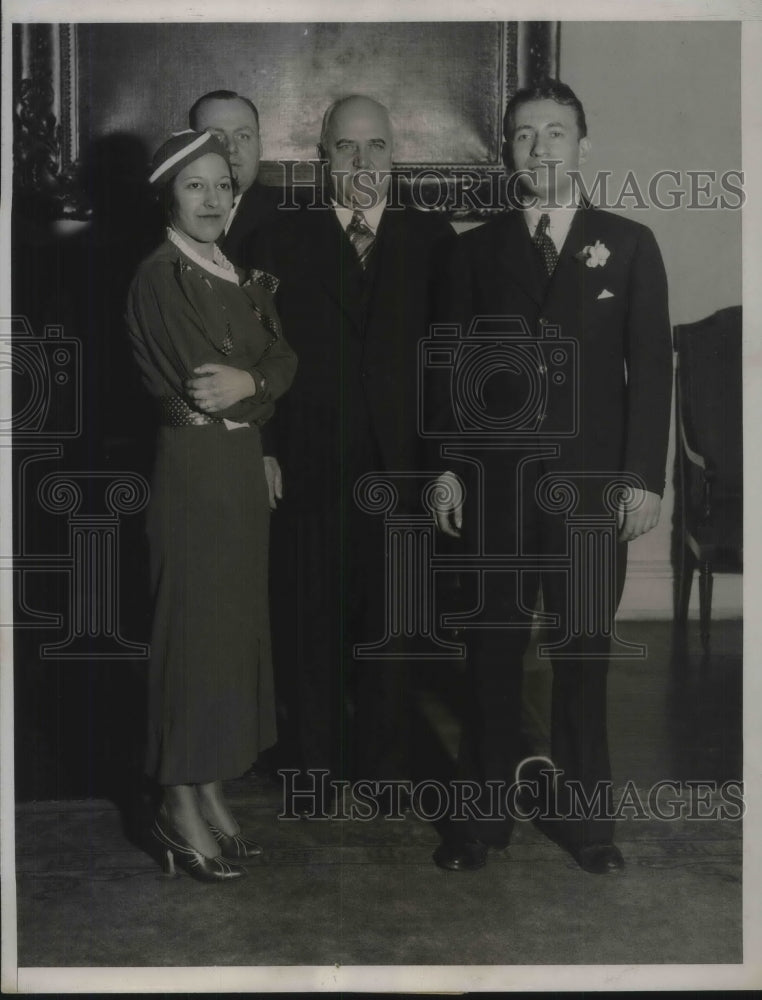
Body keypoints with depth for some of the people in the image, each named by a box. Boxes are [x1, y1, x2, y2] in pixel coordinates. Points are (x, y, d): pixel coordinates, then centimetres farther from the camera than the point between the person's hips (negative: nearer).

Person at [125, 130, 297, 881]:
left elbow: (284, 363, 4)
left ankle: (210, 791, 20)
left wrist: (248, 379, -14)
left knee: (235, 625, 10)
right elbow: (200, 387, -18)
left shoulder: (234, 276, 15)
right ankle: (181, 806, 8)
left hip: (241, 467, 8)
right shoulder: (160, 278, -9)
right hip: (193, 471, -8)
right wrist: (263, 377, -4)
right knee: (193, 628, -3)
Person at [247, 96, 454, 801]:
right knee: (313, 621, 8)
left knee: (391, 619, 9)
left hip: (401, 468, 1)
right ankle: (314, 763, 24)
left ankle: (386, 764, 25)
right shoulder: (283, 243, 4)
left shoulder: (433, 239, 5)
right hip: (309, 470, 0)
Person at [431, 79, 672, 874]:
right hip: (495, 478, 1)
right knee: (492, 650, 5)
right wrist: (447, 468, 0)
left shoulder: (628, 244, 5)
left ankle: (580, 808, 19)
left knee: (584, 649, 6)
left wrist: (644, 477, -5)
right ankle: (486, 809, 16)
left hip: (591, 480, 0)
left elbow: (651, 364, 1)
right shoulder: (476, 249, 7)